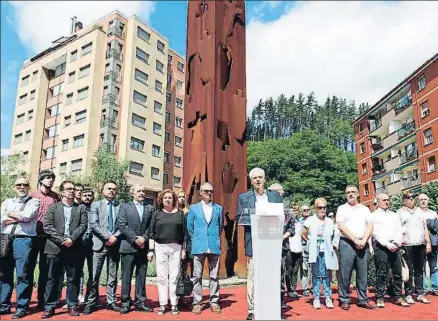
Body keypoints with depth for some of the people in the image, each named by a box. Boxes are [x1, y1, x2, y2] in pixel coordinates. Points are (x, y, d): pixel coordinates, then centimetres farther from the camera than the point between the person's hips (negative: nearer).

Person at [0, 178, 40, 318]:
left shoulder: (34, 202, 5)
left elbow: (27, 216, -12)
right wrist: (20, 217, -7)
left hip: (23, 240, -4)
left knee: (22, 274, -2)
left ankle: (22, 307, 5)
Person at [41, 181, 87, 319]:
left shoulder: (81, 208, 11)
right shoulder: (53, 207, 8)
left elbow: (83, 225, 1)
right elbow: (47, 226, -2)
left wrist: (72, 238, -13)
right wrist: (62, 239, -12)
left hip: (74, 248, 1)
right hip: (55, 247, 0)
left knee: (73, 279, 5)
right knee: (52, 279, 4)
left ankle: (72, 306, 14)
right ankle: (49, 307, 14)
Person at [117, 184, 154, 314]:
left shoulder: (150, 208, 12)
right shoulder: (124, 206, 4)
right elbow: (122, 225, -6)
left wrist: (144, 238, -11)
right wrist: (135, 239, -13)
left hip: (144, 247, 3)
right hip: (128, 246, -2)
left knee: (141, 276, 8)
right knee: (126, 276, 2)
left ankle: (140, 302, 16)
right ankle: (125, 303, 11)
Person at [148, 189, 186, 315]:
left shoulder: (180, 214, 6)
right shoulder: (157, 214, 7)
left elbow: (184, 233, 5)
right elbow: (152, 233, 5)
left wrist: (184, 249, 1)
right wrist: (151, 250, 0)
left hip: (176, 248, 0)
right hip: (160, 248, 1)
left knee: (174, 276, 1)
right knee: (161, 277, 3)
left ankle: (174, 304, 9)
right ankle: (162, 304, 10)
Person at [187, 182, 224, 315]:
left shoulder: (218, 208, 9)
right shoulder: (193, 208, 6)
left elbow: (221, 226, 16)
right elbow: (189, 227, 10)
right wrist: (195, 240, 9)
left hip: (214, 246, 1)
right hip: (198, 247, -1)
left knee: (214, 276, 5)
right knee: (197, 276, 3)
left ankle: (214, 302, 14)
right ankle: (197, 303, 12)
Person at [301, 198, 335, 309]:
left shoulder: (330, 221, 8)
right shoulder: (310, 220, 1)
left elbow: (332, 236, 19)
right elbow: (304, 234, 7)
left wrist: (328, 244, 11)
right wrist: (311, 243, 8)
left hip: (326, 251, 2)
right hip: (315, 251, -2)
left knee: (327, 274, 0)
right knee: (316, 274, 1)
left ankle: (328, 298, 9)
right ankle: (316, 298, 8)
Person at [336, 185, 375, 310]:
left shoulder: (365, 209, 15)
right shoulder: (342, 208, 5)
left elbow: (370, 226, 6)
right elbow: (341, 226, -6)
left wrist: (363, 240, -9)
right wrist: (355, 240, -11)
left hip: (363, 244, 3)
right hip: (347, 243, -3)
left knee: (363, 273, 6)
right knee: (345, 273, -2)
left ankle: (362, 300, 15)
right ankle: (344, 300, 7)